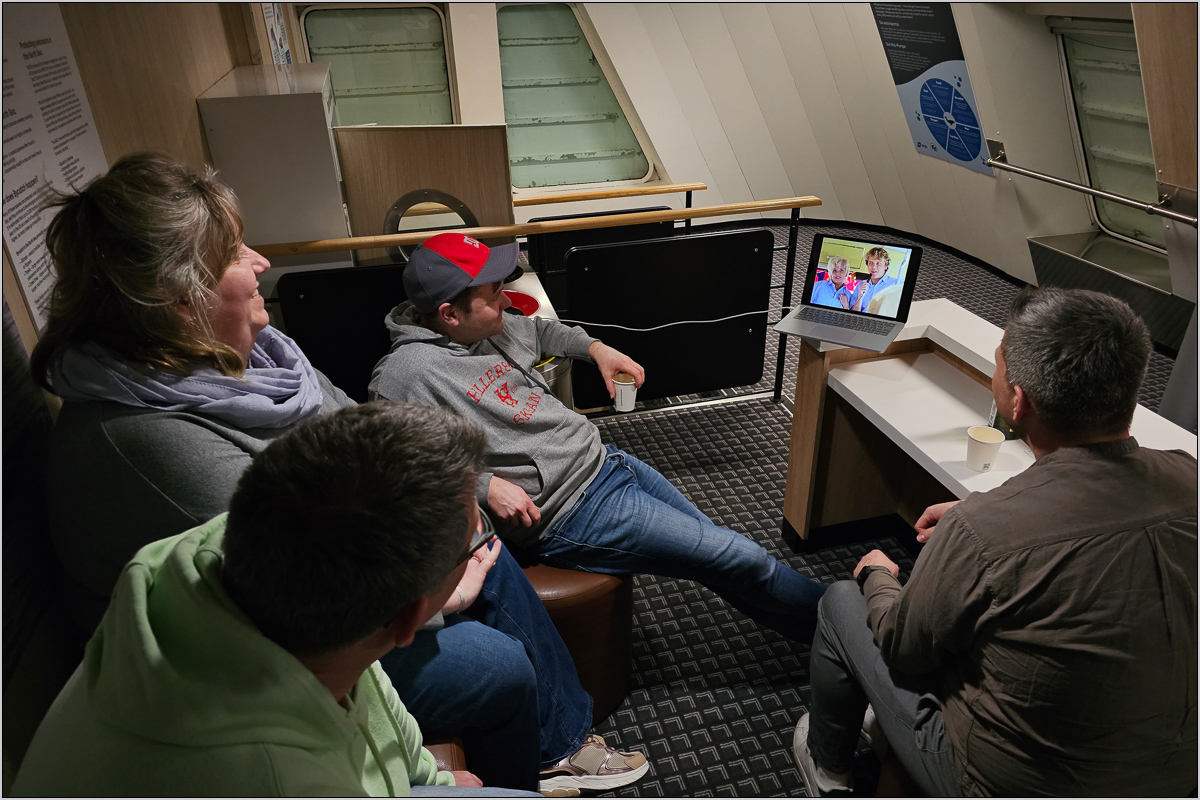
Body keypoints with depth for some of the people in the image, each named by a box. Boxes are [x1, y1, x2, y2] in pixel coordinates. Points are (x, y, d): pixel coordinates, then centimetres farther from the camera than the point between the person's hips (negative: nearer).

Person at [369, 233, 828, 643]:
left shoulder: (489, 328, 8)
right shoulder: (405, 374, -18)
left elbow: (538, 331, 29)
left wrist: (596, 348, 17)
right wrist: (485, 485, -28)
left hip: (602, 458, 9)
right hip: (571, 513, -8)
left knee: (714, 543, 13)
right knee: (742, 561, -5)